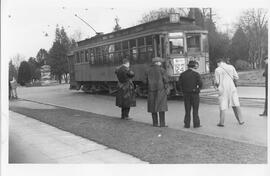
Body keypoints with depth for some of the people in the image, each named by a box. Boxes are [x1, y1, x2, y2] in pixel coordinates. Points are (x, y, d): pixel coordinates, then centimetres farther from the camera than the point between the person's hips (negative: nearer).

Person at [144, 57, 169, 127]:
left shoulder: (148, 70, 6)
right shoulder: (161, 70, -5)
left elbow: (146, 81, 5)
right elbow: (166, 80, -11)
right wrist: (167, 88, 2)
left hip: (151, 91, 3)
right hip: (160, 90, -3)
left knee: (153, 107, 8)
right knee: (161, 106, -2)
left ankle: (155, 123, 8)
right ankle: (162, 123, -5)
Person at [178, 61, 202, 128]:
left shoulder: (182, 74, 3)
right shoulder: (196, 74, -9)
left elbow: (179, 83, -1)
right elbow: (200, 83, -15)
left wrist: (183, 90, 7)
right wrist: (198, 88, 3)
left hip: (186, 94, 3)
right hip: (194, 93, -3)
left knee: (187, 110, 11)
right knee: (195, 109, 7)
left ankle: (187, 124, 10)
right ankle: (196, 124, 9)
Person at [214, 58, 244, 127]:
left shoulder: (217, 70, -5)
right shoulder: (231, 67, 2)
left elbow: (217, 82, -5)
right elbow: (236, 77, 5)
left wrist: (217, 85, 16)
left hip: (223, 89, -2)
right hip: (232, 88, 2)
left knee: (222, 106, 5)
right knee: (236, 104, 11)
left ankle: (221, 122, 9)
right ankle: (240, 120, 15)